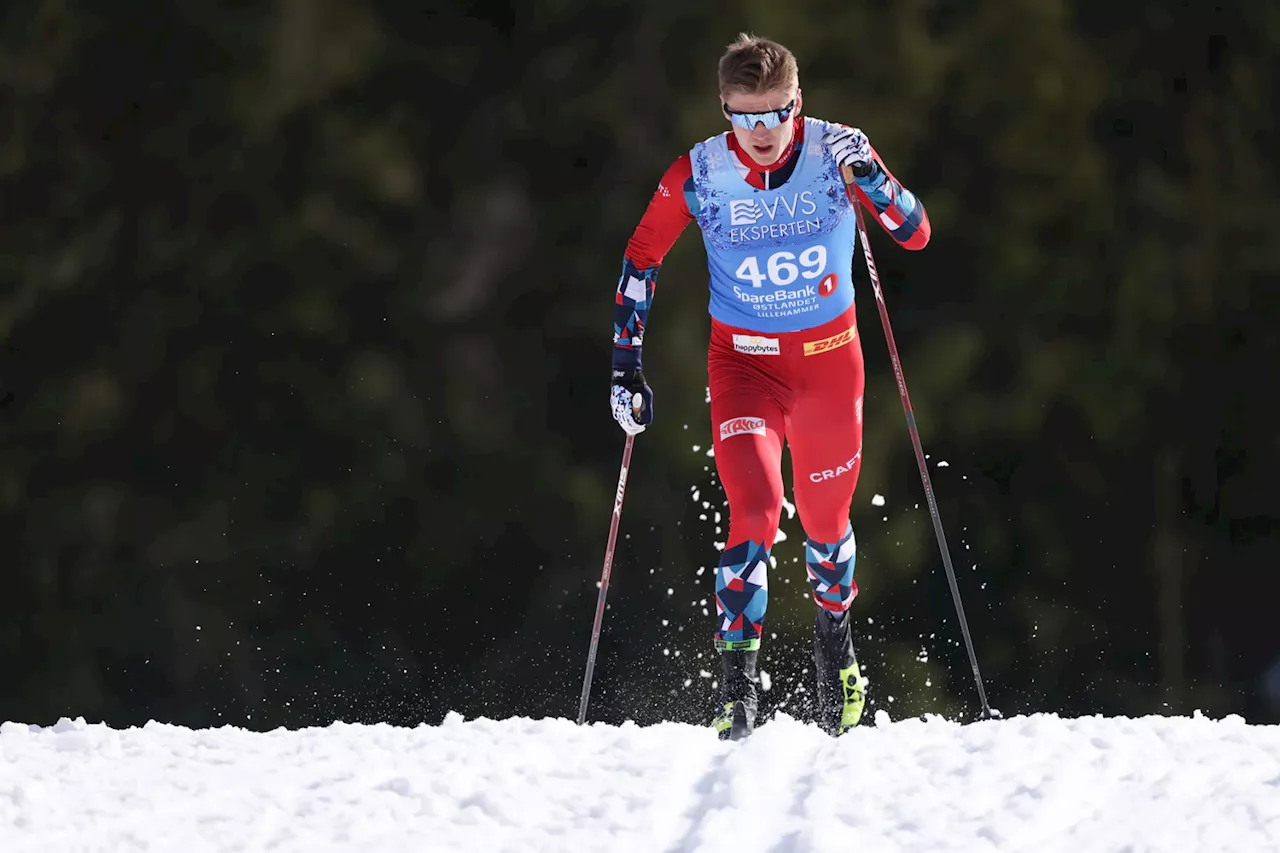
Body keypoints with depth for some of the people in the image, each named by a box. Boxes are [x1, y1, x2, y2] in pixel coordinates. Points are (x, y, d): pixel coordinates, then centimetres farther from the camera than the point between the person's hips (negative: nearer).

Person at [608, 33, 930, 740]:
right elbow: (640, 259, 0)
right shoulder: (697, 175, -14)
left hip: (830, 356, 1)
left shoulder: (835, 151, -13)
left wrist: (870, 179, -33)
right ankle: (737, 681, -15)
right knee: (756, 510, -21)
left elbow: (916, 236, -14)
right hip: (744, 360, -1)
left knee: (826, 518, 15)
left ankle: (834, 641, 43)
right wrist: (627, 366, -3)